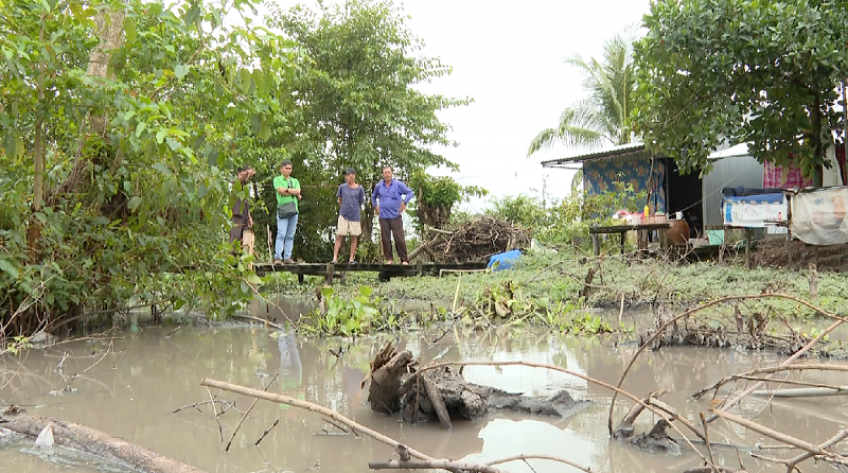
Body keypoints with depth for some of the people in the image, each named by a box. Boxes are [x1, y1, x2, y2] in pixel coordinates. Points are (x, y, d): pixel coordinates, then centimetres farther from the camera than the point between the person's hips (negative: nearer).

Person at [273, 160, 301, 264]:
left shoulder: (295, 181, 21)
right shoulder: (277, 179, 8)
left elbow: (298, 191, 2)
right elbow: (281, 191, -9)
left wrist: (286, 190, -7)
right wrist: (296, 194, -4)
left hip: (294, 210, 5)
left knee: (290, 235, 3)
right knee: (281, 234, -12)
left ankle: (287, 257, 4)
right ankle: (277, 257, -15)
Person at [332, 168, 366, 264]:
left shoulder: (359, 189, -2)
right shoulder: (342, 187, 0)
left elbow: (360, 203, 8)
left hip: (354, 216, 0)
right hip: (343, 216, 0)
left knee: (354, 237, 3)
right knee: (339, 236, -3)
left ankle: (351, 259, 10)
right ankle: (335, 258, -4)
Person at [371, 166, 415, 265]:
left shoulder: (398, 184, 1)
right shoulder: (378, 186, 10)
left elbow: (410, 192, 1)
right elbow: (373, 196, 29)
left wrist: (404, 202, -9)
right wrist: (375, 206, 16)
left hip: (396, 216, -3)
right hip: (383, 217, 3)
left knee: (399, 239, -6)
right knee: (385, 239, 2)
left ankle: (404, 260, -1)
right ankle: (389, 259, 10)